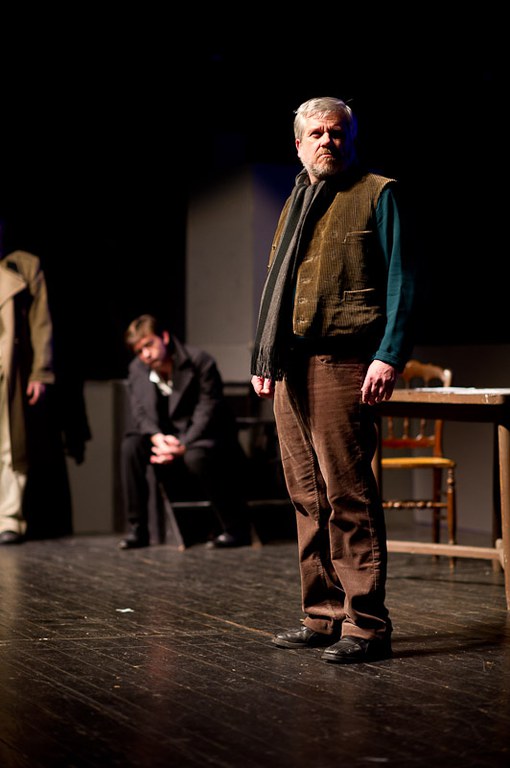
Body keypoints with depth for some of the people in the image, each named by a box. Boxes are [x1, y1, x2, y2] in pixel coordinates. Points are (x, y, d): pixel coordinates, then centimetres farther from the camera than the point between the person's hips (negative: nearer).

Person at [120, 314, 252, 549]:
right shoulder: (137, 369, 0)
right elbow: (140, 412, -5)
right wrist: (159, 438, -26)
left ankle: (237, 528, -21)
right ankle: (137, 530, -13)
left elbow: (208, 412, -20)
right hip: (168, 438, 5)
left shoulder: (200, 362, -17)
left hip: (202, 436, -5)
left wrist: (182, 446, -32)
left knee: (196, 457, -38)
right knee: (130, 446, -21)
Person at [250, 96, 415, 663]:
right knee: (307, 497, 9)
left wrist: (389, 355, -16)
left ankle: (365, 625, -5)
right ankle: (323, 616, 16)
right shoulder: (294, 205, 23)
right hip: (290, 368, 7)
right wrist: (261, 357, 16)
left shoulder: (377, 195, 3)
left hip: (340, 364, -7)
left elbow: (400, 280, -5)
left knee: (347, 495, -9)